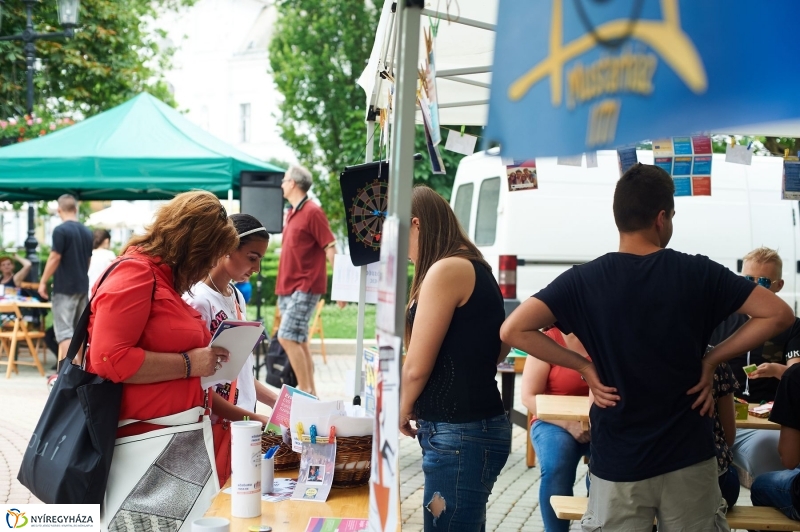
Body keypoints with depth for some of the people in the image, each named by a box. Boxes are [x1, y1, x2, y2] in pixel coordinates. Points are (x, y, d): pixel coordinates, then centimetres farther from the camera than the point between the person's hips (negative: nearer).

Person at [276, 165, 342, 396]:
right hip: (288, 287, 9)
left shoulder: (312, 212, -11)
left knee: (287, 337, -15)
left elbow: (330, 248, -14)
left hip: (305, 287, -9)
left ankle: (305, 390, -10)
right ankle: (310, 391, 14)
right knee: (299, 341, 9)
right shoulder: (291, 213, 14)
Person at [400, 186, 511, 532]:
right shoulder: (474, 268, 14)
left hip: (462, 435, -10)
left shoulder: (447, 270, -14)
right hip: (475, 426, 10)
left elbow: (417, 367, -14)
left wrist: (404, 410, 6)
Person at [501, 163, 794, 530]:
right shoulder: (698, 273, -6)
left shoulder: (584, 281, -6)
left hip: (618, 462, 0)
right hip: (689, 458, 0)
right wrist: (711, 359, -1)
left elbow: (513, 330, -13)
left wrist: (583, 366, -4)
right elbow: (778, 314, -4)